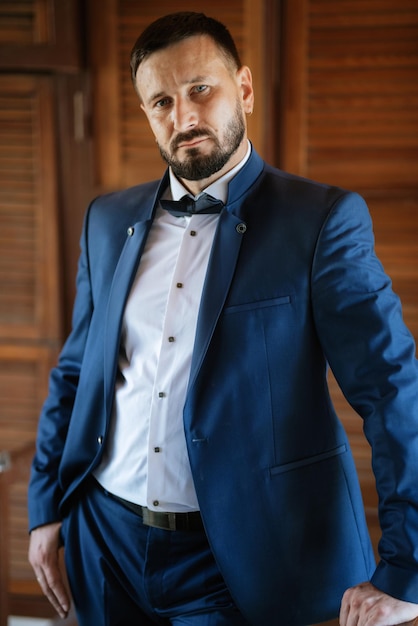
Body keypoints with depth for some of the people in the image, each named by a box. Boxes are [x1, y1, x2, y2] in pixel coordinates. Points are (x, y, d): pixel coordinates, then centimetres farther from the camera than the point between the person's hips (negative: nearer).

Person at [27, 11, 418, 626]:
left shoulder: (322, 219, -10)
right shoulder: (108, 221, 5)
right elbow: (74, 374, 12)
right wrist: (47, 510, 10)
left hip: (234, 561, -4)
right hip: (105, 539, 5)